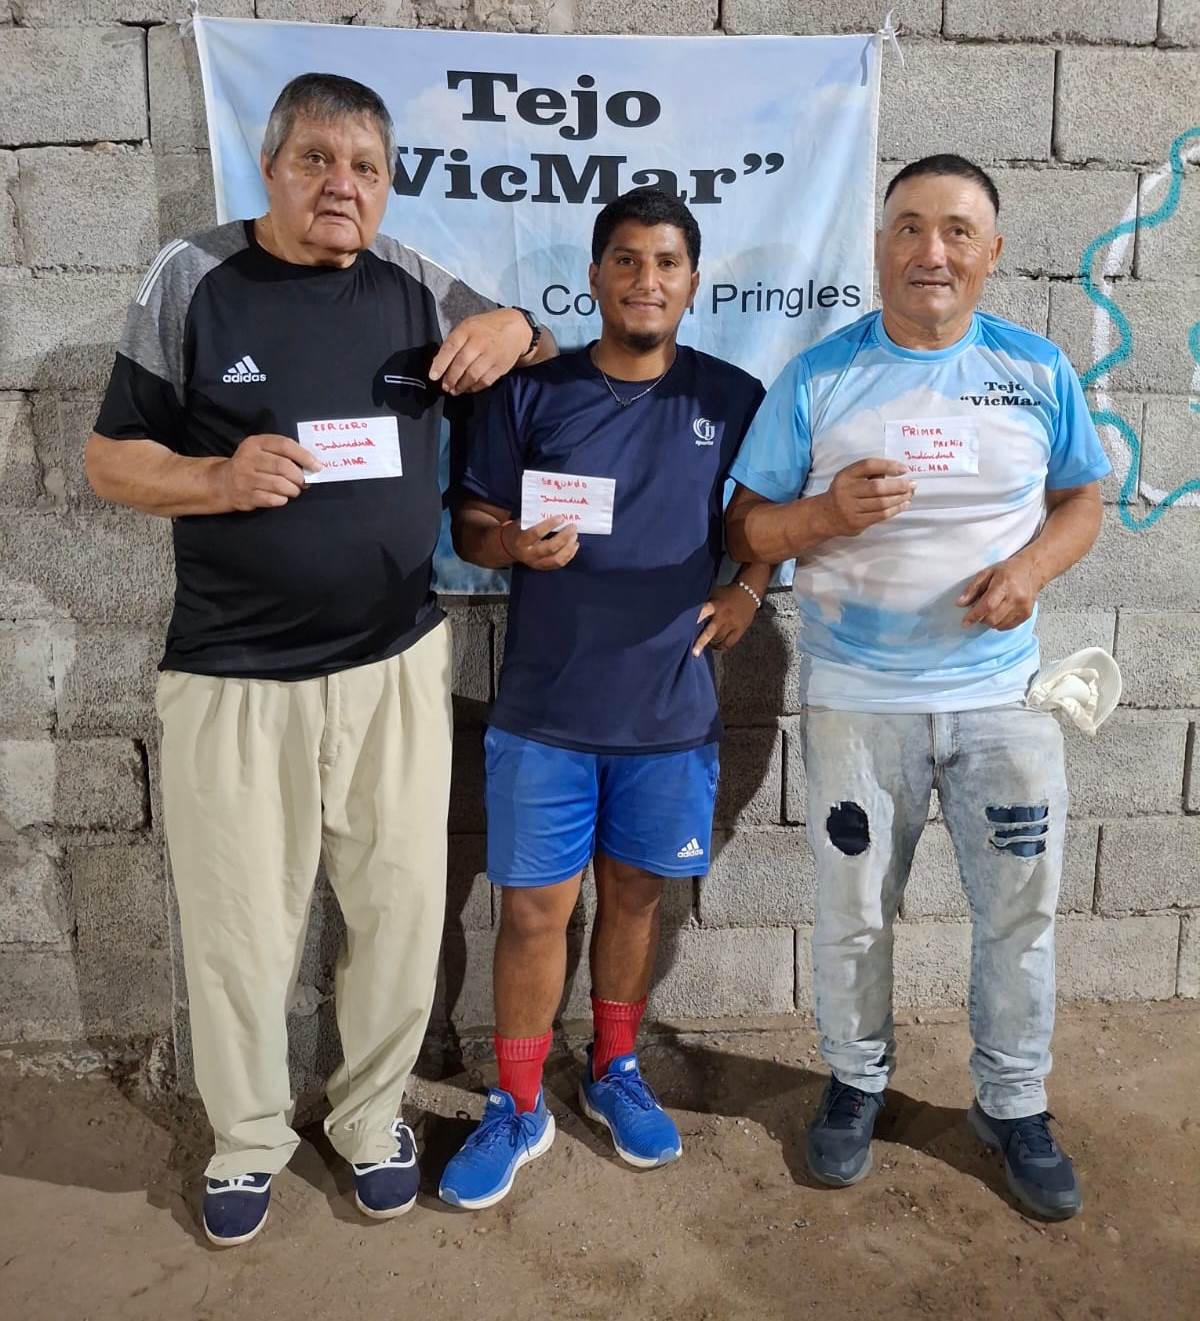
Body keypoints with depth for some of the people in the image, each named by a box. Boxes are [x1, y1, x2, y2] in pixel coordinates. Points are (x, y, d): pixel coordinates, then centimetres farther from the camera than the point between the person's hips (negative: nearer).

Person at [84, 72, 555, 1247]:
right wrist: (220, 478, -20)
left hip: (397, 664, 2)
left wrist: (512, 328, -4)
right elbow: (110, 459, 1)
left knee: (402, 909, 10)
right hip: (233, 677, -2)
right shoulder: (192, 279, -2)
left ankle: (371, 1115, 35)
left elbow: (540, 354, 20)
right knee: (237, 926, 9)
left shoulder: (414, 286, 5)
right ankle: (247, 1136, 34)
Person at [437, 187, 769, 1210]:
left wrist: (747, 590, -1)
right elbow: (471, 523, 2)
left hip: (671, 710, 2)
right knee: (533, 908, 5)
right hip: (543, 712, -1)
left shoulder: (732, 399, 2)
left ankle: (615, 1071, 38)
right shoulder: (533, 393, -1)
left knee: (636, 892, 16)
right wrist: (517, 542, -19)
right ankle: (518, 1108, 25)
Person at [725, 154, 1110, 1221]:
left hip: (1002, 693, 2)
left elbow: (1082, 502, 9)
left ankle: (1014, 1104, 33)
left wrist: (1033, 566, -12)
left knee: (1022, 908, 10)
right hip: (858, 699, -1)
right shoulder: (818, 378, -3)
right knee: (854, 912, 11)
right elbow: (746, 525, -2)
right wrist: (826, 512, -22)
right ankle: (857, 1080, 36)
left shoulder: (1040, 370, 2)